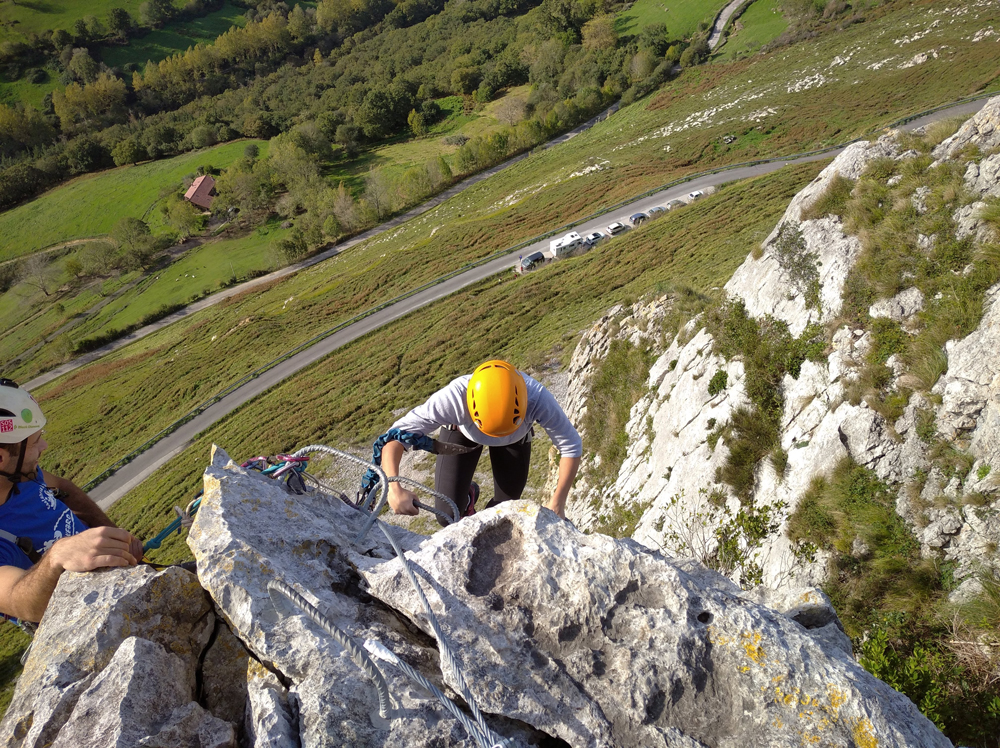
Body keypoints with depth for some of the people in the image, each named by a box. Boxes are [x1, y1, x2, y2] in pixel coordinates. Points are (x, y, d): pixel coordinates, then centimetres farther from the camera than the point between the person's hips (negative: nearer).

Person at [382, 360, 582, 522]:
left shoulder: (538, 399, -43)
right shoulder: (454, 398, -46)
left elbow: (571, 447, -29)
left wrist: (557, 505, -31)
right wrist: (394, 489, -53)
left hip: (516, 438, 1)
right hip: (462, 431, -1)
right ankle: (467, 495, 31)